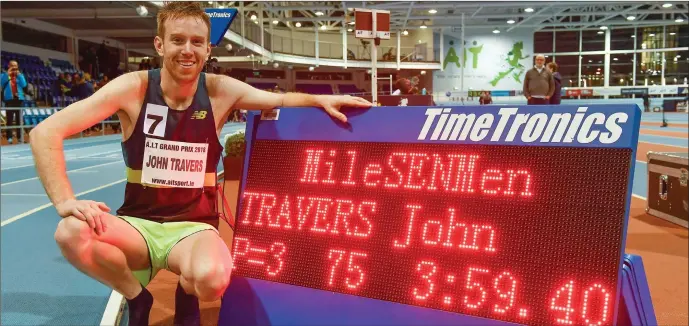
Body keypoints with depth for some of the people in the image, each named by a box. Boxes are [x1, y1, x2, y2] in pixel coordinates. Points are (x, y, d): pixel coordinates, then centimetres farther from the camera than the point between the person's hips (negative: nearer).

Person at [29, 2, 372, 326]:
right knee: (72, 232, -32)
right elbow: (45, 133, -14)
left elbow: (280, 100, 9)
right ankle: (136, 298, 0)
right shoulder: (134, 88, -11)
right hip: (137, 224, 1)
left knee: (212, 278, -35)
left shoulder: (220, 91, -7)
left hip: (193, 227, 0)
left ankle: (187, 296, 7)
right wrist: (65, 200, -27)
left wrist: (320, 100, -12)